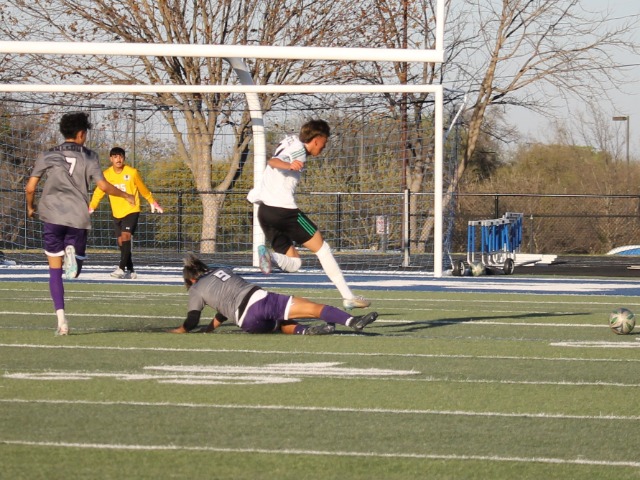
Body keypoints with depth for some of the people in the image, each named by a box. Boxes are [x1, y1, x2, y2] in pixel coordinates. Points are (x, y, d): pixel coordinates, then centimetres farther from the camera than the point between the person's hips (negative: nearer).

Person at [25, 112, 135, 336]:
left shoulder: (48, 156, 6)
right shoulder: (88, 157, 4)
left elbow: (30, 187, 4)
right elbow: (103, 185, -2)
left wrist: (30, 207, 23)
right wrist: (126, 196, 15)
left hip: (53, 216, 0)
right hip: (78, 218, 0)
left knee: (55, 270, 6)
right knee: (75, 270, 12)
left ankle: (61, 319, -7)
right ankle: (71, 252, -25)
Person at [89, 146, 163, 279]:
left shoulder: (132, 172, -7)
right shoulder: (107, 174, -2)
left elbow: (143, 189, 7)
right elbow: (99, 192, 0)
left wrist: (153, 202, 17)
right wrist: (91, 207, -11)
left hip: (131, 211, -4)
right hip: (117, 213, 4)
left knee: (125, 237, -20)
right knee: (121, 241, 5)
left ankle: (122, 268, -26)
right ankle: (130, 271, 17)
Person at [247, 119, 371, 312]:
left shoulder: (291, 143, 20)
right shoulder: (299, 150, -7)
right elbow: (273, 161, -27)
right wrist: (289, 165, -47)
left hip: (264, 209, 9)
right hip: (283, 207, -9)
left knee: (293, 263, 8)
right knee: (321, 247, 3)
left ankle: (268, 255, -22)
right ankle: (348, 297, 1)